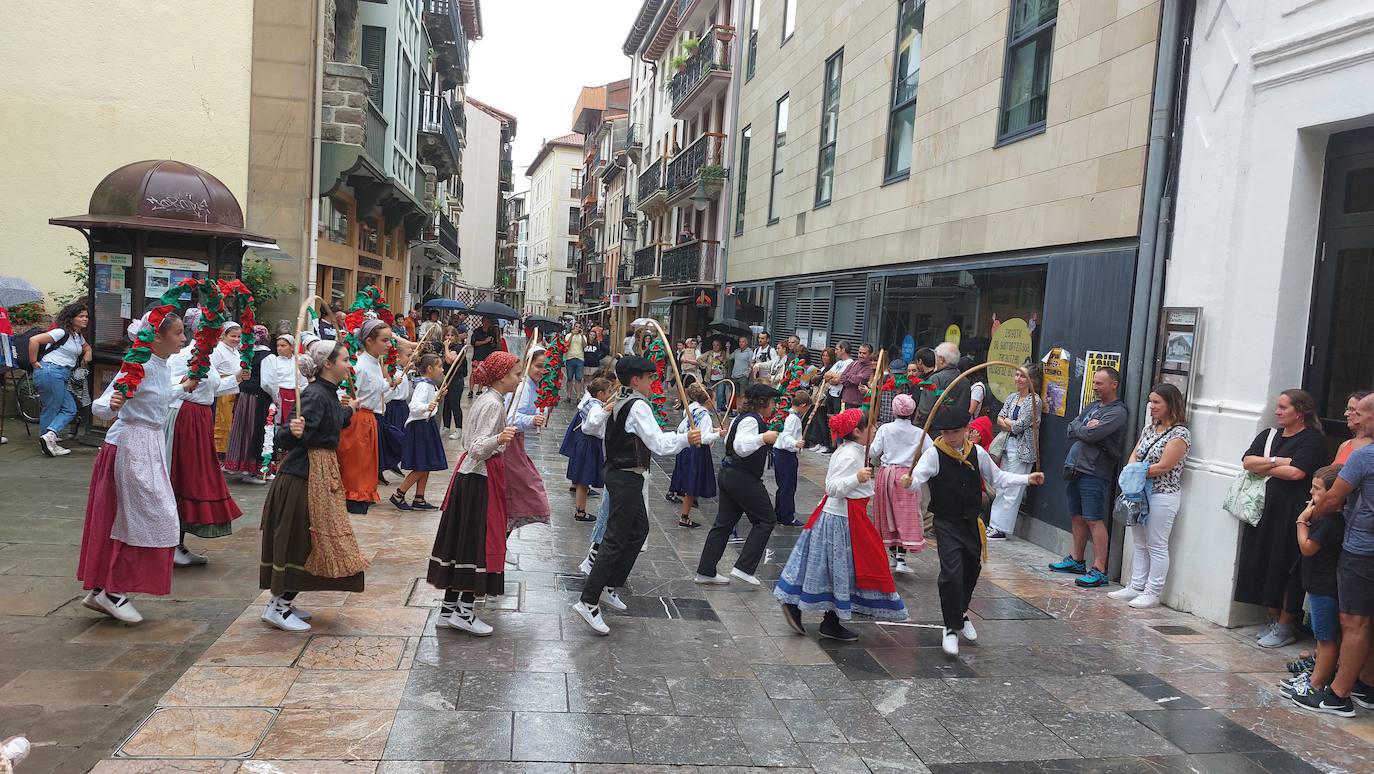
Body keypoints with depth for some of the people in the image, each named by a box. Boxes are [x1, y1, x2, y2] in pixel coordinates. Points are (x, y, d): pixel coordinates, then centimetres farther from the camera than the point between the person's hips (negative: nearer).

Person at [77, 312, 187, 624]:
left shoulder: (163, 366, 8)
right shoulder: (141, 366, -18)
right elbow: (99, 407, -21)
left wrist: (183, 388, 33)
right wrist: (112, 405, -42)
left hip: (151, 446, 9)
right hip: (131, 446, -9)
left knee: (125, 521, 13)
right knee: (148, 519, -4)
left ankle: (99, 591, 23)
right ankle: (113, 591, 7)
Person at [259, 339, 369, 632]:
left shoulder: (329, 393, 9)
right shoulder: (314, 395, -19)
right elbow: (283, 441, -27)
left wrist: (350, 409, 38)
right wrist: (293, 432, -48)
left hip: (322, 473, 10)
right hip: (305, 476, -10)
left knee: (308, 541, 15)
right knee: (298, 540, -2)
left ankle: (283, 601, 26)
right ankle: (277, 608, 9)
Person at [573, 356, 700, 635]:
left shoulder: (622, 402, 13)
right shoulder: (638, 406, -17)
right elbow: (658, 444, -22)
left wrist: (681, 436, 15)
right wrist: (685, 439, -14)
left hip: (620, 474, 10)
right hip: (626, 479, -10)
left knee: (639, 530, 21)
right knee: (616, 539, -9)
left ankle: (609, 587, 28)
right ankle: (588, 601, -9)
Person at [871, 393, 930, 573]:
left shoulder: (885, 429, -3)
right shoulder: (919, 433, -3)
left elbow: (873, 452, -6)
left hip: (886, 472, 1)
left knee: (888, 515, 14)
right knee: (906, 517, 1)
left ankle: (893, 556, 24)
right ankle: (901, 560, -7)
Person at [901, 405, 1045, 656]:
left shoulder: (977, 452, 2)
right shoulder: (934, 454, -12)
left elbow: (997, 479, 15)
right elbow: (918, 476, -26)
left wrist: (1027, 478, 8)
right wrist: (908, 482, -49)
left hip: (971, 522, 5)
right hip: (946, 524, -5)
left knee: (971, 569, 18)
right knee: (951, 574, -15)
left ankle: (961, 613, 44)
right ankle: (952, 628, 2)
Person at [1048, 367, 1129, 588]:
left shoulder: (1117, 412, -8)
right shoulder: (1091, 407, 18)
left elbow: (1091, 435, -19)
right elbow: (1071, 430, 9)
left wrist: (1079, 429, 0)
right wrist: (1085, 428, -8)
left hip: (1094, 472, -8)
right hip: (1074, 469, 8)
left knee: (1094, 521, -9)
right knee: (1077, 518, 16)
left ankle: (1099, 570, -6)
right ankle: (1076, 560, 28)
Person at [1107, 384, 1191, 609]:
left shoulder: (1179, 434, -13)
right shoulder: (1149, 427, 11)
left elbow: (1163, 467, -19)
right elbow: (1134, 455, 11)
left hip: (1163, 496, -8)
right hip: (1141, 492, 8)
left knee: (1157, 546, 0)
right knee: (1139, 543, 13)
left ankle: (1152, 593, 8)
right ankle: (1136, 586, 21)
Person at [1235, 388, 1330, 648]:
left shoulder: (1313, 440, -5)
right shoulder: (1268, 435, 14)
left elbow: (1296, 472, -18)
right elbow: (1247, 461, 1)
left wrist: (1262, 467, -5)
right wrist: (1278, 462, -12)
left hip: (1292, 514, -6)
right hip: (1265, 509, 6)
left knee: (1287, 567, -2)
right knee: (1264, 563, 7)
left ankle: (1284, 627, 6)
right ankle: (1273, 619, 18)